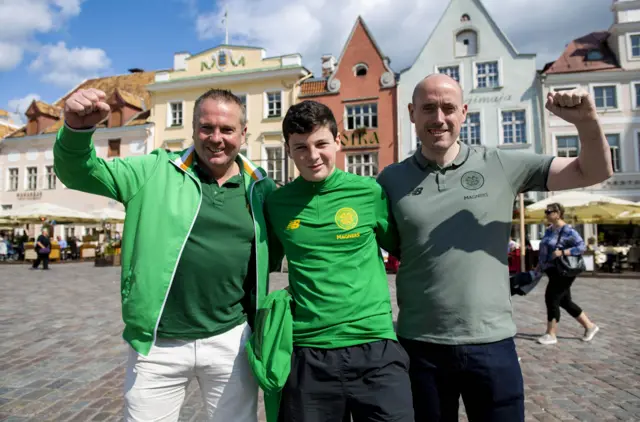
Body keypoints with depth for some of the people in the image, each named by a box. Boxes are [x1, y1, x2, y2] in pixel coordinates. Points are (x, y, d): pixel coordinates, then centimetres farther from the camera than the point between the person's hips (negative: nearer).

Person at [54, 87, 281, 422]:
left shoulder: (260, 188, 2)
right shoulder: (156, 172, -2)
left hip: (231, 342, 2)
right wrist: (77, 128, -22)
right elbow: (79, 173, -2)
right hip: (157, 345, -1)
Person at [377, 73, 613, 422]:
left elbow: (595, 172, 2)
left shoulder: (501, 166, -2)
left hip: (492, 344, 0)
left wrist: (586, 121, -15)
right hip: (419, 346, 0)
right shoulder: (391, 179, -2)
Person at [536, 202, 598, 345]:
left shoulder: (567, 230, -14)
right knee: (565, 301, 13)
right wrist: (540, 264, 13)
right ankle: (589, 326, 28)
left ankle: (551, 335, 4)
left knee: (551, 299, -7)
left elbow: (582, 247, -21)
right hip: (553, 272, 9)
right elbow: (545, 251, 19)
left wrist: (562, 252, -29)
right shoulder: (549, 230, 11)